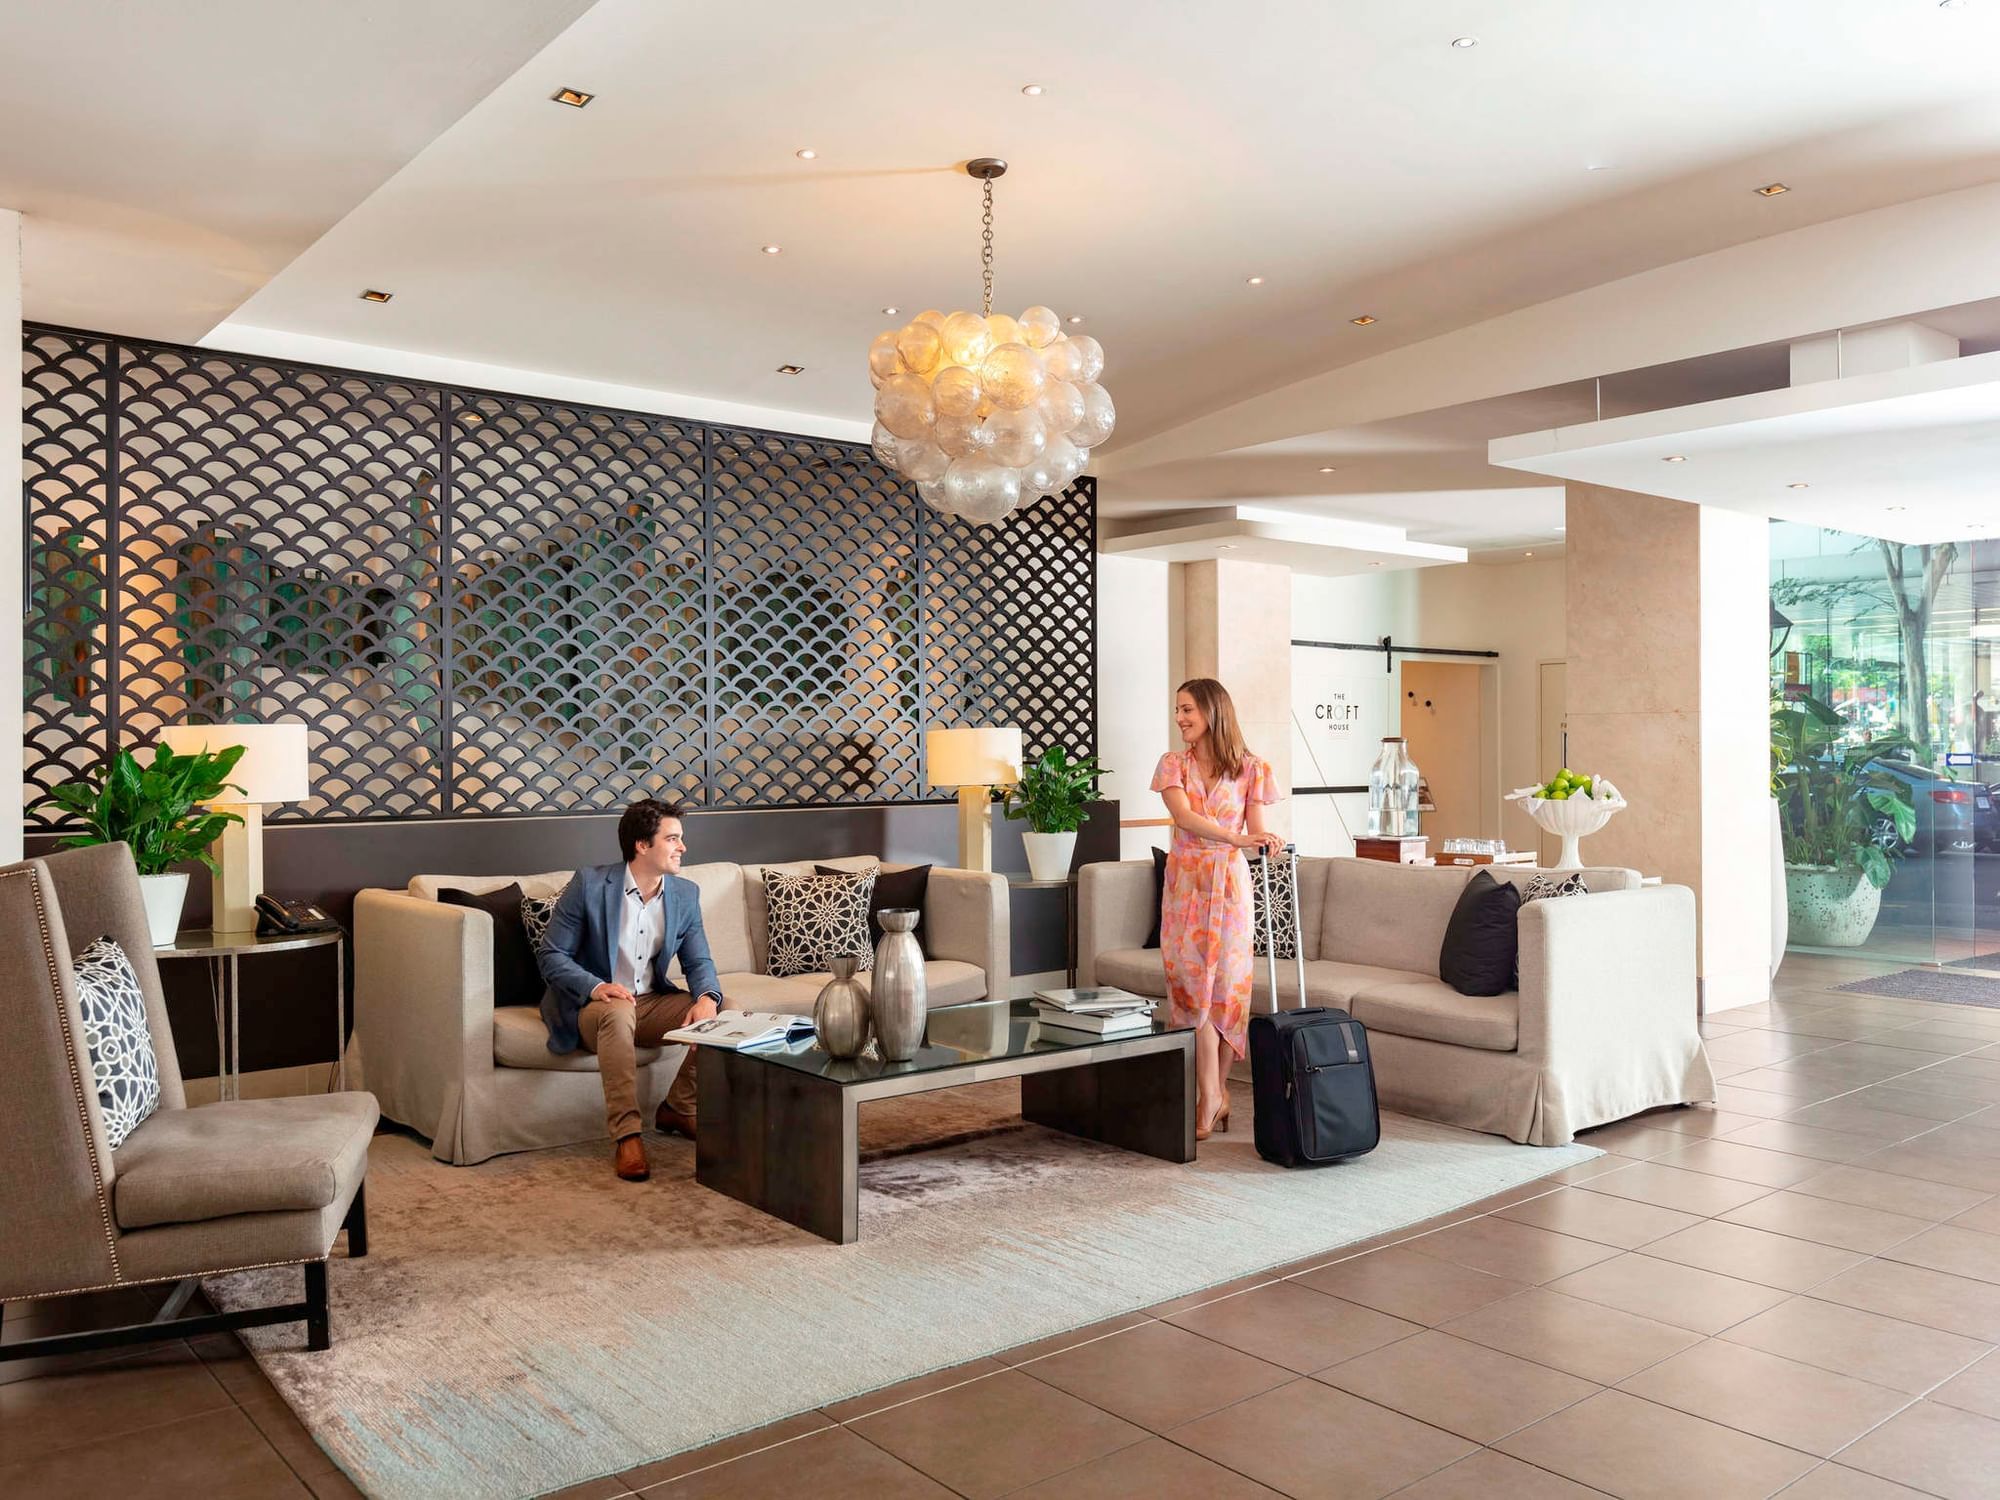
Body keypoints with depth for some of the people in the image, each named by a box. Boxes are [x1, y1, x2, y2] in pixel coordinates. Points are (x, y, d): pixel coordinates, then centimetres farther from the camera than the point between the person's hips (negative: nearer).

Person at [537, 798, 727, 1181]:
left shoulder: (685, 894, 2)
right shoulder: (589, 885, -12)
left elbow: (698, 961, 2)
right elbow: (551, 956, -11)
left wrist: (707, 998, -22)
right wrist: (596, 987, -30)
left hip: (652, 1002, 5)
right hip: (591, 1003, -5)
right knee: (618, 1013, -39)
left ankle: (679, 1107, 3)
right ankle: (626, 1135, -33)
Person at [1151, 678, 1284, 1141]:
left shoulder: (1250, 770, 0)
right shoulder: (1173, 764, 2)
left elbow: (1257, 834, -1)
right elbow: (1185, 816, -14)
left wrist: (1271, 843, -26)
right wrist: (1239, 838, -28)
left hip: (1229, 884, -1)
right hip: (1185, 882, 1)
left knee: (1227, 986, 2)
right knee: (1192, 983, -3)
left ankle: (1215, 1092, 13)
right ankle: (1212, 1097, 1)